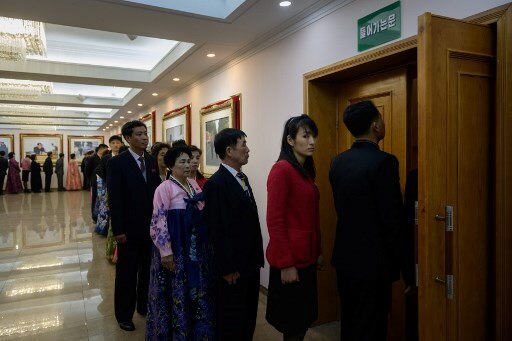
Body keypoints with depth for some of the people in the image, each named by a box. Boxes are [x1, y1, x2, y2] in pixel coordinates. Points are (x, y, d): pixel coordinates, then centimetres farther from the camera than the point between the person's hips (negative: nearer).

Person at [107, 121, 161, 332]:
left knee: (148, 270, 16)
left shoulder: (152, 161, 6)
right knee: (126, 274, 10)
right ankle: (124, 315, 27)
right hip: (130, 228, -4)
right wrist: (118, 230, -14)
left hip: (152, 226, 5)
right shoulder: (117, 162, -9)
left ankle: (145, 306, 35)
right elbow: (115, 199, -12)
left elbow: (157, 191, 7)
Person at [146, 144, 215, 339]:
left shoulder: (194, 185, 7)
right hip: (175, 249, -6)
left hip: (196, 248, 6)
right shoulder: (165, 188, -13)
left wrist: (206, 242, 10)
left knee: (197, 290, 16)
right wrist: (166, 252, -18)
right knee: (176, 291, 7)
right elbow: (158, 222, -15)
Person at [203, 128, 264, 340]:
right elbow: (218, 231, -19)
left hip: (250, 263, 8)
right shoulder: (216, 183, -18)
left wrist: (257, 258, 11)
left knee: (248, 318, 20)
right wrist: (227, 269, -17)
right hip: (233, 267, -8)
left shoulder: (242, 178, 9)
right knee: (231, 323, 10)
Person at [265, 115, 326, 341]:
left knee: (304, 320, 18)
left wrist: (317, 252, 12)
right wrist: (285, 264, -18)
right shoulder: (281, 169, -15)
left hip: (306, 258, 8)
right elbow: (274, 221, -18)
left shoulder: (306, 171, 10)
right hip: (289, 260, -8)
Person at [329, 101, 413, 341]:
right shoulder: (383, 161, -18)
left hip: (344, 258, 7)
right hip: (372, 262, -7)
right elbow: (393, 220, -18)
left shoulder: (338, 161, 3)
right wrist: (407, 269, -9)